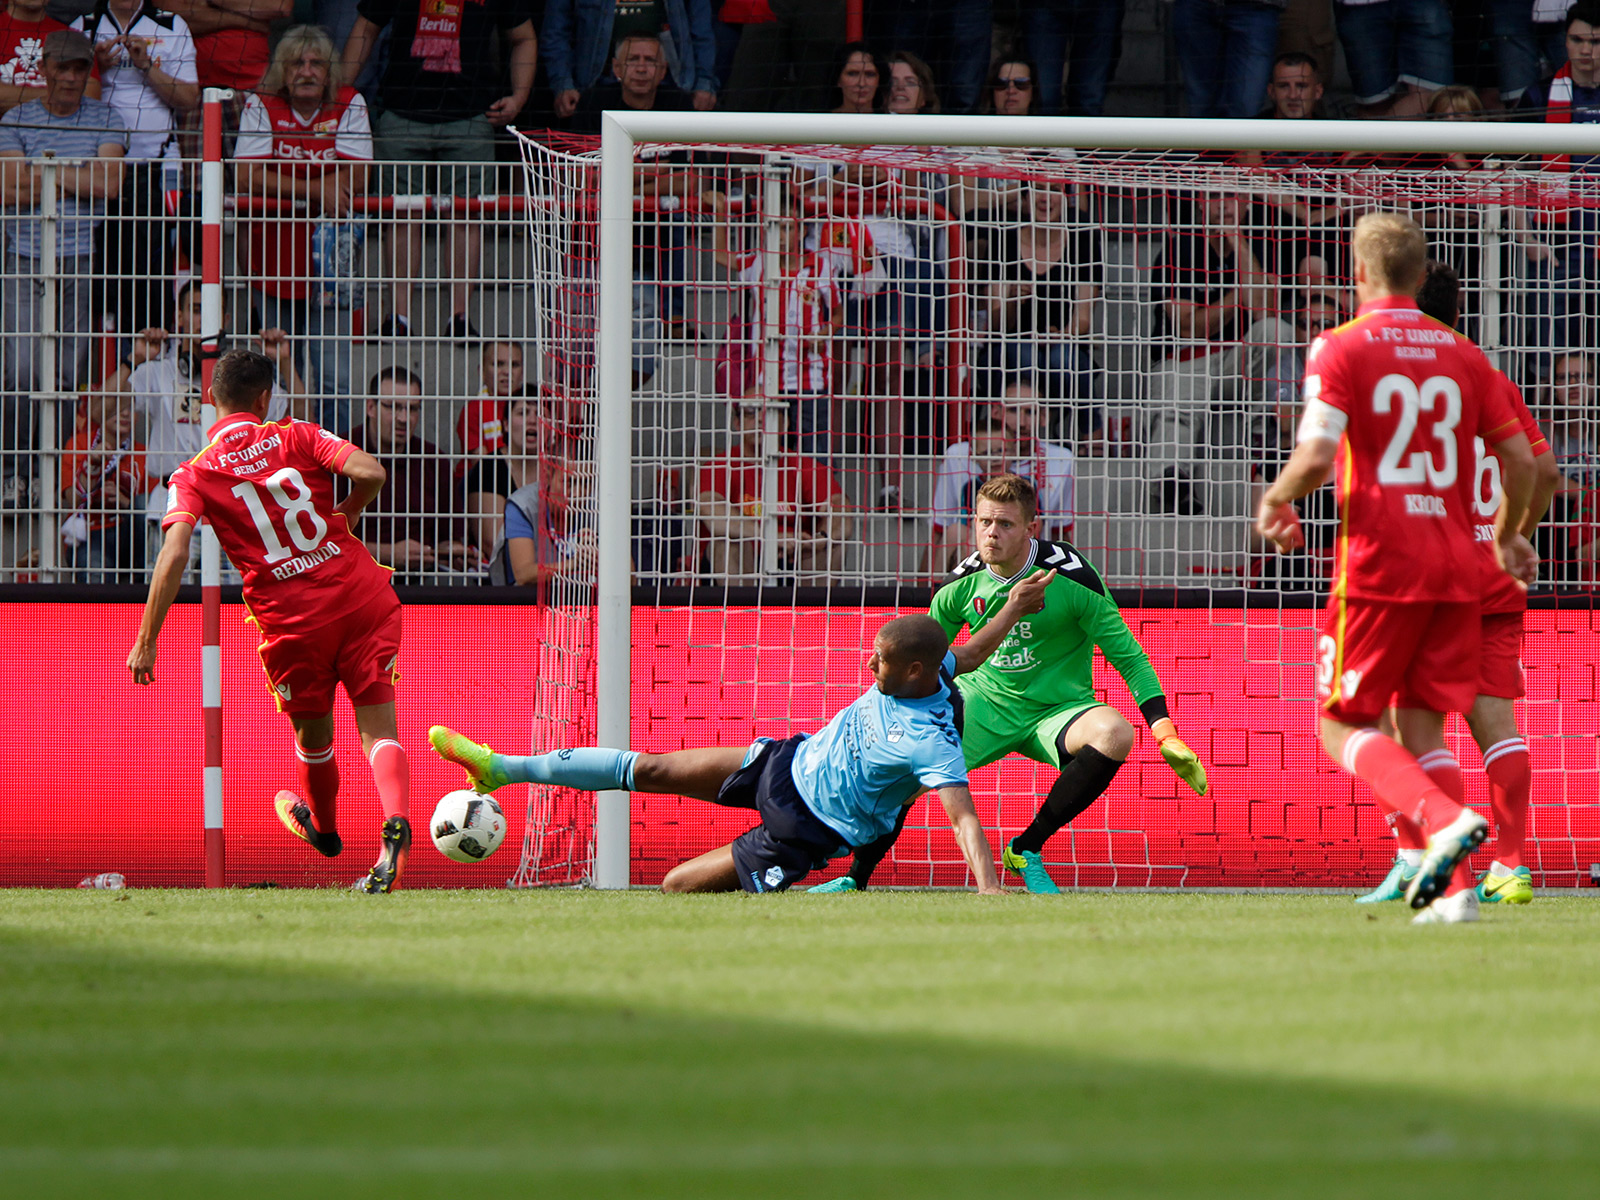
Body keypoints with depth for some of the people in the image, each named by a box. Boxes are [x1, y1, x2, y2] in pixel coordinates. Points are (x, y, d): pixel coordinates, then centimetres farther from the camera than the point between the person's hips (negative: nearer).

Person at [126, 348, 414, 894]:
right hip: (361, 598, 0)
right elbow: (370, 473, -11)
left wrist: (146, 641, -10)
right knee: (378, 729, 0)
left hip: (291, 621, 0)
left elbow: (174, 553, -12)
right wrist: (345, 516, 12)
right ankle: (395, 824, -26)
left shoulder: (194, 475, 1)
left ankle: (325, 828, 48)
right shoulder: (297, 437, 3)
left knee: (313, 732, 24)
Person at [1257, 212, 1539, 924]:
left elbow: (1316, 457, -15)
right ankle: (1454, 888, -4)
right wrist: (1506, 537, 27)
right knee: (1423, 732, 10)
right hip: (1455, 567, 5)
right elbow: (1521, 458, 10)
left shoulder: (1341, 350, -4)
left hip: (1378, 563, -5)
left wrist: (1274, 502, 5)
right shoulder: (1462, 356, 11)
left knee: (1342, 728, 4)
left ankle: (1443, 818, -22)